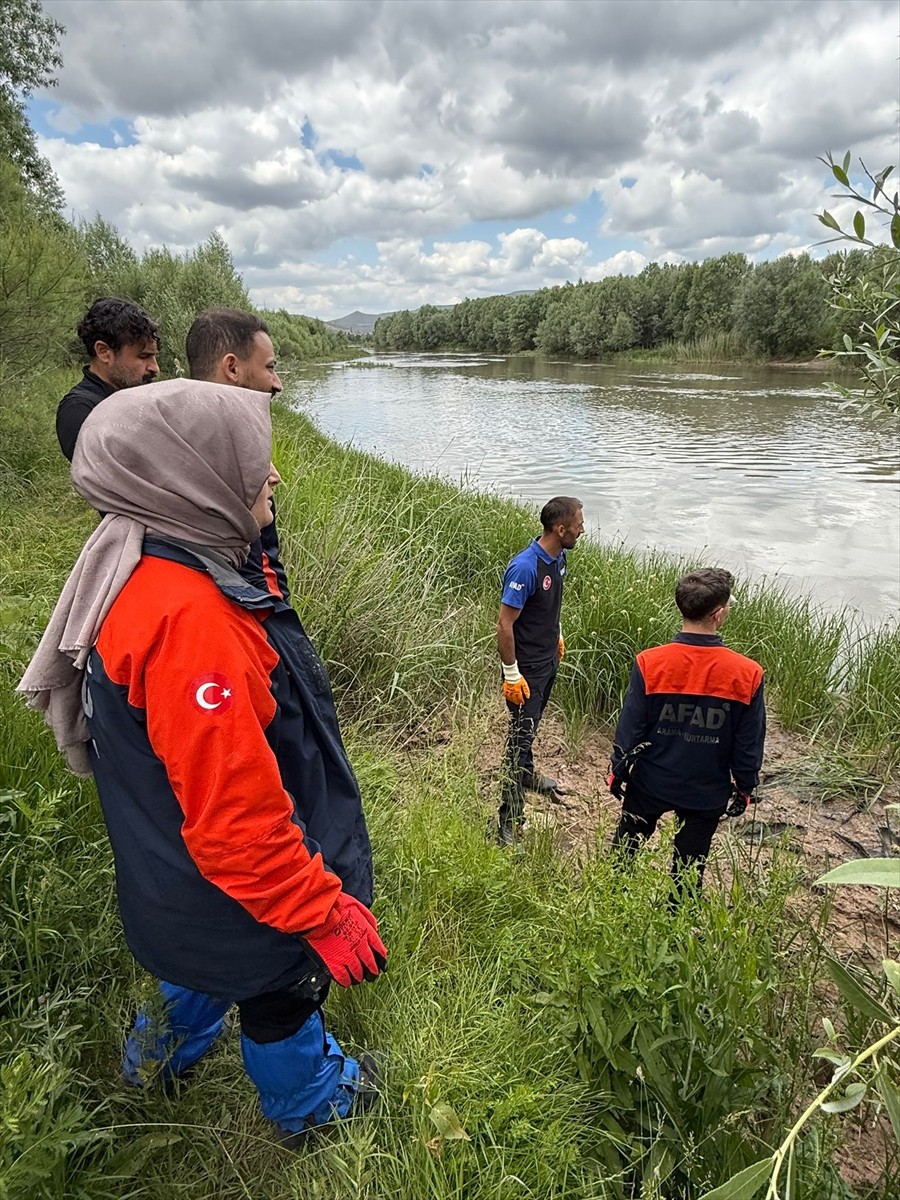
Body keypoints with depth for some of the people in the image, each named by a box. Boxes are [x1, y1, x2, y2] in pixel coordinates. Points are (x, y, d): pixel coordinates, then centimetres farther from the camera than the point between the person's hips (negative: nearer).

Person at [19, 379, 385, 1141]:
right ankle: (306, 1103, 51)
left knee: (214, 960, 35)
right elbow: (235, 813, -34)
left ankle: (166, 1054, 63)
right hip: (244, 893, -8)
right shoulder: (189, 617, -38)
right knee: (280, 992, 21)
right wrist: (325, 914, -23)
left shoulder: (140, 572, -6)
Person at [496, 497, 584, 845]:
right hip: (526, 667, -8)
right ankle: (510, 820, 8)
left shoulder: (559, 556, -1)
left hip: (549, 659, 8)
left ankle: (526, 776, 49)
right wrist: (511, 674, -21)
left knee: (531, 725, 26)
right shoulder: (525, 568, -29)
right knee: (521, 734, -2)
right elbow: (505, 624, -25)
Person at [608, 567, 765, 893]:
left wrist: (617, 772, 3)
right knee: (689, 870, 22)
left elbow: (629, 729, -13)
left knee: (624, 849, 25)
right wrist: (744, 788, 9)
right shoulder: (747, 675, -19)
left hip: (649, 784, 0)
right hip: (707, 793, 0)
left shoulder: (649, 663, -22)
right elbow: (749, 746, -8)